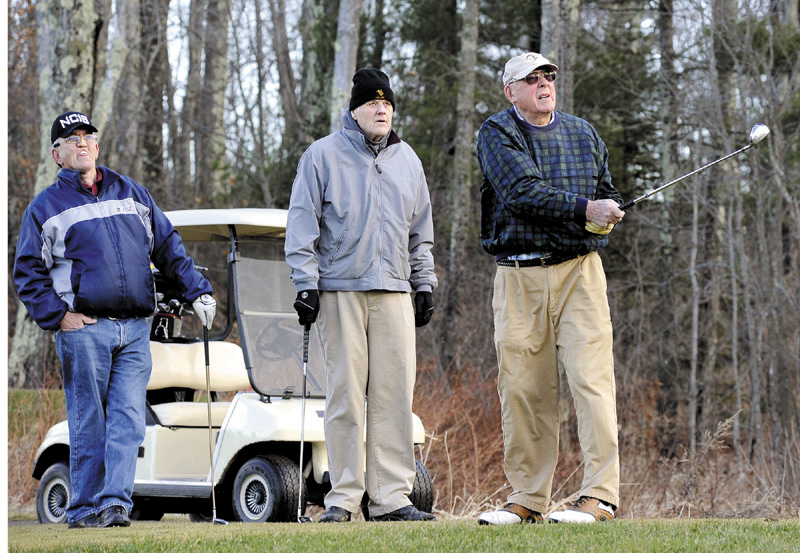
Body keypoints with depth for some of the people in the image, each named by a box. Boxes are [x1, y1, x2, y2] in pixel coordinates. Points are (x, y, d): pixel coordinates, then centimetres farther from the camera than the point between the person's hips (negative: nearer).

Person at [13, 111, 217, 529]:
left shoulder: (132, 194, 18)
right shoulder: (46, 207, 8)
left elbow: (168, 248, 20)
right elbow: (28, 273, 5)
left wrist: (197, 291, 10)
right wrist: (57, 316, -8)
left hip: (135, 329, 3)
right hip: (84, 327, -3)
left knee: (128, 419, -7)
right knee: (88, 423, -2)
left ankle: (116, 501, -12)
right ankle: (84, 508, 4)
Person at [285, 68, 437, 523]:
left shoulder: (407, 160, 17)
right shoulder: (324, 155, 3)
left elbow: (421, 231, 24)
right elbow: (302, 224, 1)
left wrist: (425, 283, 18)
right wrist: (306, 283, -6)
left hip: (394, 290, 4)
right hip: (340, 291, -4)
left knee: (395, 393, -2)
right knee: (345, 395, -5)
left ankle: (391, 496, 0)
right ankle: (343, 497, 0)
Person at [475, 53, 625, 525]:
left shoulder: (582, 133, 15)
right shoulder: (496, 134, 2)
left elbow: (608, 192, 24)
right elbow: (522, 191, -14)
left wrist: (608, 213, 0)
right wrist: (583, 209, -24)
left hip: (579, 270, 1)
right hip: (518, 278, -1)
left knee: (591, 378, -11)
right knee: (523, 388, 1)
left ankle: (600, 494, -12)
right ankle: (527, 499, 11)